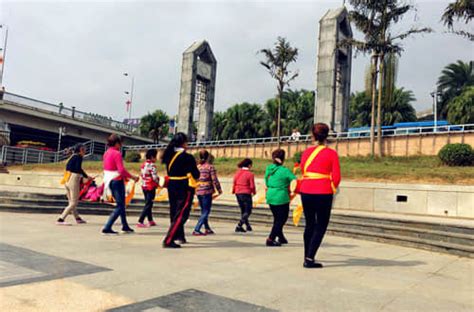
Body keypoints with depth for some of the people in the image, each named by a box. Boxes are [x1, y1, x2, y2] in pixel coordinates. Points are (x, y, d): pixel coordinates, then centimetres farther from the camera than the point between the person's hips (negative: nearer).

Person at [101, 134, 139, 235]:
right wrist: (133, 177, -12)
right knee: (119, 206, -2)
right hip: (117, 181, -9)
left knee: (121, 204, 20)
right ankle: (107, 228, -7)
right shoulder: (117, 153, -16)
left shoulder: (107, 153, 11)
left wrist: (123, 176, 17)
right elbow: (121, 170, -24)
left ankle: (125, 226, 29)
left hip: (109, 181, 9)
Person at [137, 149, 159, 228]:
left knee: (148, 204, 19)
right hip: (151, 187, -8)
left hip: (144, 186, 8)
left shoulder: (143, 165, 7)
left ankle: (150, 221, 32)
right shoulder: (152, 165, -17)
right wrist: (158, 181, -1)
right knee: (148, 205, -1)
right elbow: (155, 177, -20)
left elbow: (141, 175, 12)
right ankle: (140, 222, -6)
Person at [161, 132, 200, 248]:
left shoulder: (169, 156, 4)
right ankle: (168, 241, -9)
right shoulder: (187, 157, -14)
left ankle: (179, 236, 37)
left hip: (171, 187, 7)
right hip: (185, 188, -7)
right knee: (181, 214, -2)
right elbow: (196, 175, -8)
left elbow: (169, 171, 11)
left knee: (174, 213, 19)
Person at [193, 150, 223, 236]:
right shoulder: (210, 167, -9)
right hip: (207, 191, -6)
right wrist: (219, 190, 1)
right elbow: (214, 180, -11)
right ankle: (196, 230, -8)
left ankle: (207, 229, 30)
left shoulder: (197, 167, 6)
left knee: (203, 211, 19)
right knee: (206, 211, 1)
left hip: (198, 191, 6)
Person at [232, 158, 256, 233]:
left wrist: (233, 191, 20)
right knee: (248, 212, 4)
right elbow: (252, 186, -10)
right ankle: (239, 226, -9)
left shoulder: (237, 172, 4)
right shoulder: (250, 174, -12)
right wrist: (254, 192, 9)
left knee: (243, 211, 19)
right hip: (246, 194, -6)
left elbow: (234, 183, 6)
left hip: (238, 193, 6)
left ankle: (248, 226, 28)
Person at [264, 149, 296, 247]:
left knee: (277, 218, 20)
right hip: (281, 198, -6)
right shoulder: (285, 170, -13)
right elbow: (295, 181, -12)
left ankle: (281, 238, 33)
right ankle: (270, 239, -2)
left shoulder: (268, 169, 4)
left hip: (270, 197, 7)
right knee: (282, 219, 5)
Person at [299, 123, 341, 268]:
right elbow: (336, 177, -4)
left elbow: (302, 171, 9)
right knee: (321, 226, 7)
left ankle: (307, 257, 27)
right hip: (323, 193, -4)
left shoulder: (307, 152, 5)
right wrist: (332, 189, 13)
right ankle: (310, 258, -2)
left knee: (309, 224, 18)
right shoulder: (331, 153, -3)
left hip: (306, 192, 4)